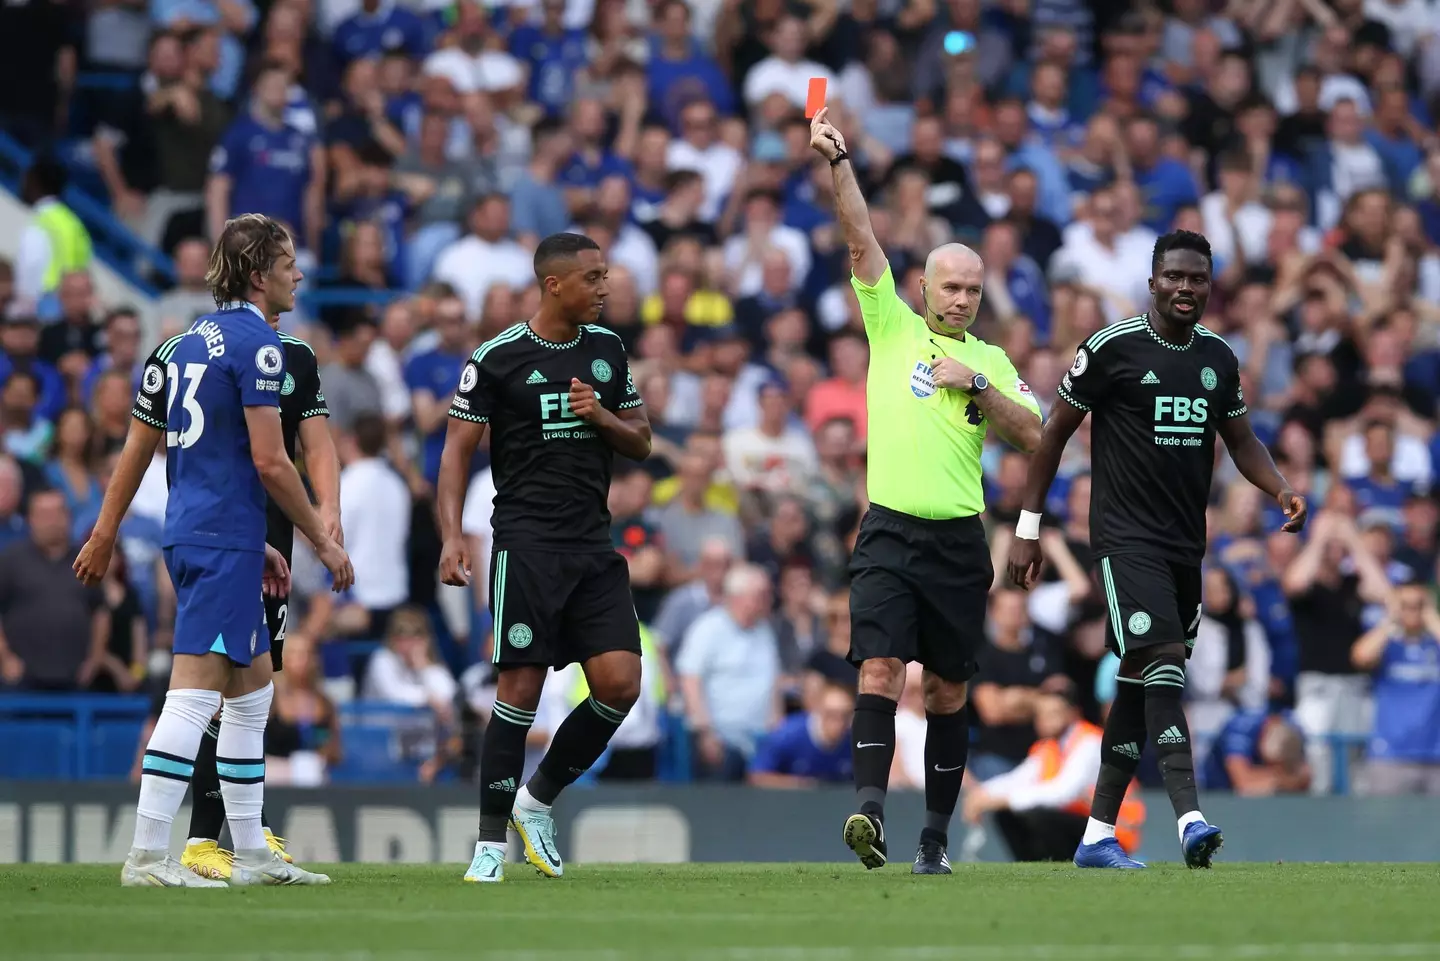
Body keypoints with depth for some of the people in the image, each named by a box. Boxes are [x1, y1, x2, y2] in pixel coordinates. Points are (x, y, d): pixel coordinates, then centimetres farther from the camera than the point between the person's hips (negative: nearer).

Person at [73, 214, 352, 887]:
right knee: (195, 691, -12)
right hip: (225, 537, -10)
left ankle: (251, 855, 20)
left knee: (253, 690, 17)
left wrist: (104, 534, 26)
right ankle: (147, 857, -17)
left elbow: (138, 447, 19)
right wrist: (323, 541, -6)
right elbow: (269, 461, -15)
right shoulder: (255, 342, -11)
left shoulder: (190, 341, 16)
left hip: (187, 532, 10)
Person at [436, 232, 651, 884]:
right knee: (521, 687, -10)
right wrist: (452, 535, -13)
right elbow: (457, 450, -1)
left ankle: (538, 799, 14)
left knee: (620, 684, -7)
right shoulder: (497, 358, -3)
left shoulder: (607, 350, 12)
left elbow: (640, 443, 18)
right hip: (526, 542, -5)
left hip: (594, 546, 5)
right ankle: (491, 842, -3)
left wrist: (601, 417, -4)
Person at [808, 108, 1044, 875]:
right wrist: (839, 163, -10)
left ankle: (936, 835, 11)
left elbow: (1032, 435, 5)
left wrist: (977, 383, -5)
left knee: (948, 691, 5)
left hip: (958, 539, 2)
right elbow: (862, 239, -1)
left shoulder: (990, 360, 14)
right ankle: (869, 805, -29)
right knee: (880, 669, -18)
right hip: (890, 530, -2)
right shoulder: (892, 327, 8)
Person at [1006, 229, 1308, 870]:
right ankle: (1190, 822, -31)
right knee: (1163, 667, -21)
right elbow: (1056, 432, 1)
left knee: (1139, 686, 10)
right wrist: (1028, 527, 0)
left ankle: (1098, 836, 17)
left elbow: (1241, 441, 21)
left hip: (1186, 545, 6)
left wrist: (1281, 491, 0)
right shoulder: (1112, 348, -7)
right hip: (1127, 538, -6)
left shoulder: (1218, 358, 10)